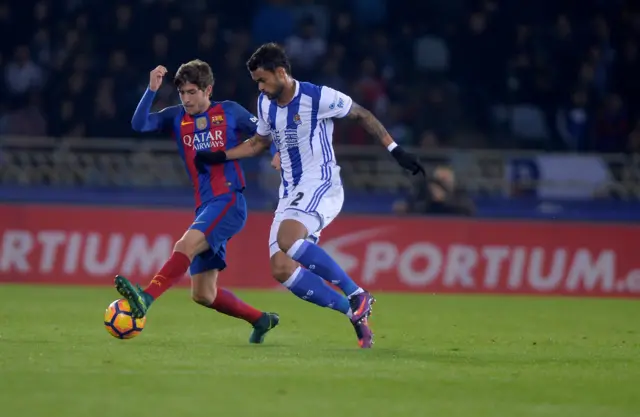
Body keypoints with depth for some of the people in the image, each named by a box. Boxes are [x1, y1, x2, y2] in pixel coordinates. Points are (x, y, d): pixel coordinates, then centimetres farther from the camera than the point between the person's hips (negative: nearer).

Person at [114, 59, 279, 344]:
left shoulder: (230, 112, 4)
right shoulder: (177, 117, 10)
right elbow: (139, 125, -5)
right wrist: (152, 89, -15)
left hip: (229, 202, -6)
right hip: (204, 208, 6)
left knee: (185, 245, -32)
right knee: (203, 294, 4)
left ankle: (145, 299, -47)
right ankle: (261, 321, 23)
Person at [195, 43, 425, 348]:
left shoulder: (318, 97, -12)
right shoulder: (265, 104, 9)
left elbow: (362, 115, -1)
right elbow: (259, 142, 26)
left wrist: (396, 151, -4)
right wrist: (219, 157, 16)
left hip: (321, 185, -7)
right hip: (291, 193, 7)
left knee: (287, 238, -34)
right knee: (281, 270, -9)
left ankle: (357, 295, -24)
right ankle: (355, 313, 2)